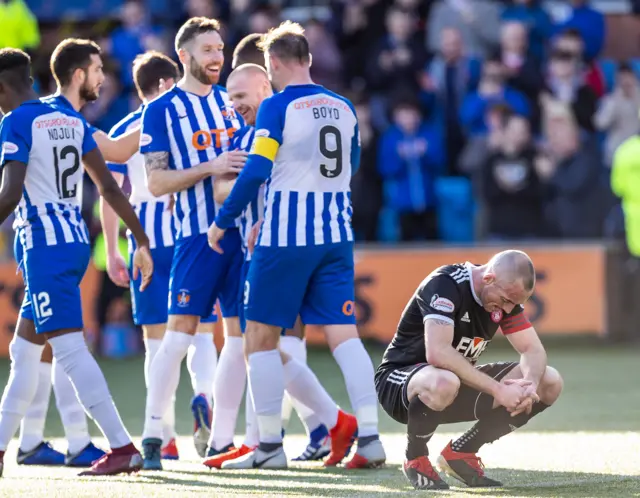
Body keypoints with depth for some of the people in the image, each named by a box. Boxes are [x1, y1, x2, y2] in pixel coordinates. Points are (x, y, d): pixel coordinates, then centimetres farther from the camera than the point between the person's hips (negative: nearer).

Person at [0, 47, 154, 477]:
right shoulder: (71, 120, 14)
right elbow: (109, 187, 13)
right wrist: (141, 240, 16)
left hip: (46, 248, -9)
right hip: (77, 242, 9)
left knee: (69, 348, -12)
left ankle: (123, 448, -20)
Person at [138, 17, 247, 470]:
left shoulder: (229, 101, 14)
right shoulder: (161, 111, -2)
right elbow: (157, 182, -7)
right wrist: (210, 168, -17)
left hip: (241, 230, 5)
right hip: (197, 234, -5)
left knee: (241, 335, 3)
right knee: (180, 331, -9)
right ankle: (153, 436, -4)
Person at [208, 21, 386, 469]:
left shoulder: (277, 107, -10)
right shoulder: (344, 108, 8)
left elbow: (256, 172, -15)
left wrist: (222, 222, -4)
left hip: (286, 238, -5)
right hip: (336, 237, 5)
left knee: (261, 336, 6)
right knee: (344, 334, 3)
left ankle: (270, 445, 4)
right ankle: (369, 438, -8)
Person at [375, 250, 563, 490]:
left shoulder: (506, 294, -3)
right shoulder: (445, 284, -26)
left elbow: (533, 350, -1)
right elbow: (437, 353, -39)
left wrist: (530, 386, -25)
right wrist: (498, 390, -39)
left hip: (461, 382, 7)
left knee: (549, 383, -6)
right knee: (444, 383, -44)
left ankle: (460, 452, 4)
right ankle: (416, 460, -12)